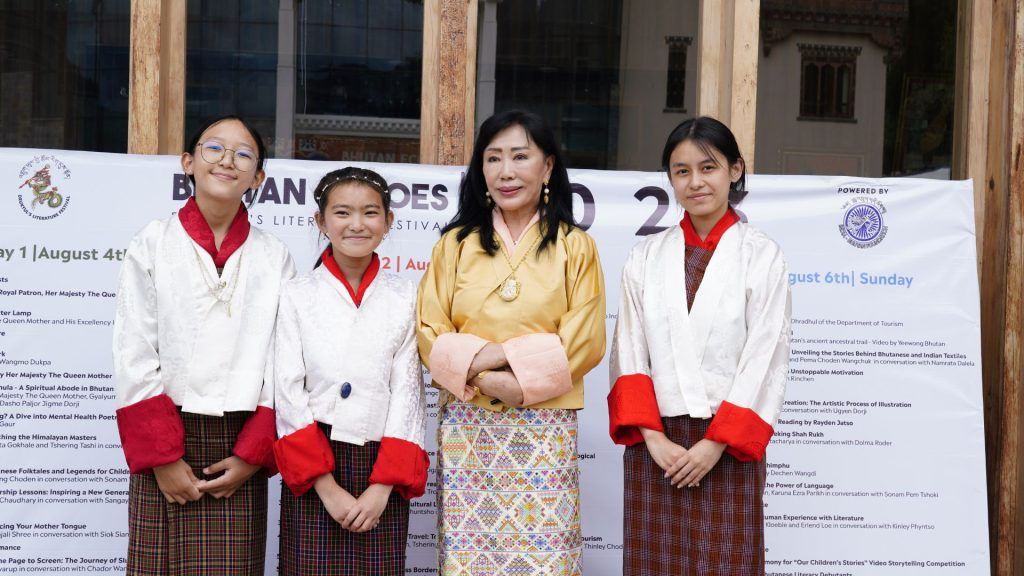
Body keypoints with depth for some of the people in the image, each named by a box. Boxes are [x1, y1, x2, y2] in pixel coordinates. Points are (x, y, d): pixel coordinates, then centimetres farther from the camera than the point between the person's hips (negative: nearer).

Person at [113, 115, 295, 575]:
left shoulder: (274, 256, 5)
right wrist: (161, 455, -8)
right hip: (165, 445, -1)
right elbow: (134, 357, -2)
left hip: (239, 448, 1)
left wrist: (254, 453, -6)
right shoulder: (153, 244, 2)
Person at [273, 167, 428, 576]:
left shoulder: (405, 297, 4)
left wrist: (382, 487, -10)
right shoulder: (297, 295, 2)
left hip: (383, 472, 1)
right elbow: (289, 393, -3)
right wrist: (327, 486, -11)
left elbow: (407, 391, 0)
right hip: (311, 475, -1)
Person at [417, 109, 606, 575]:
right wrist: (484, 377, -14)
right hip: (465, 427, 2)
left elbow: (584, 342, -3)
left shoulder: (575, 247, 4)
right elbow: (430, 334, 3)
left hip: (545, 428, -1)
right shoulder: (455, 245, 9)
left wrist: (504, 355, -13)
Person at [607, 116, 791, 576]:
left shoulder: (762, 256, -1)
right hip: (655, 443, 2)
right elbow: (629, 353, 4)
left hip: (728, 446, -2)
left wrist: (715, 442, -12)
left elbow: (765, 360, -5)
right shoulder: (646, 256, 8)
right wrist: (652, 436, -7)